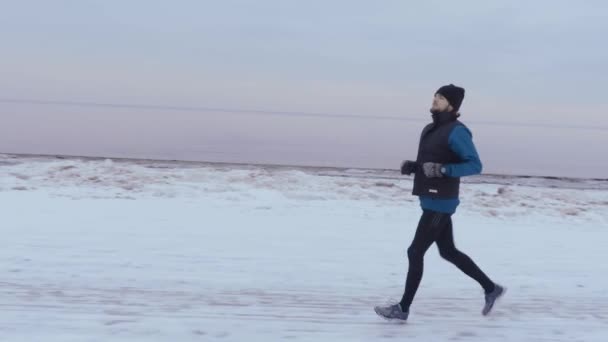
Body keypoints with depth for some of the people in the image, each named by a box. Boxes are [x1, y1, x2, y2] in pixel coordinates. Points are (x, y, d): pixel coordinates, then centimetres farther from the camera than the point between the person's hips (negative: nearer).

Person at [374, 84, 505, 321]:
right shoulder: (430, 130, 13)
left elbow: (475, 165, -17)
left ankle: (403, 308, 9)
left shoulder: (456, 131, -15)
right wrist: (411, 166, 4)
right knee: (448, 252, 17)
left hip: (440, 204, -10)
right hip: (431, 202, 10)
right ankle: (491, 289, 30)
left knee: (415, 252, -3)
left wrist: (443, 170, -28)